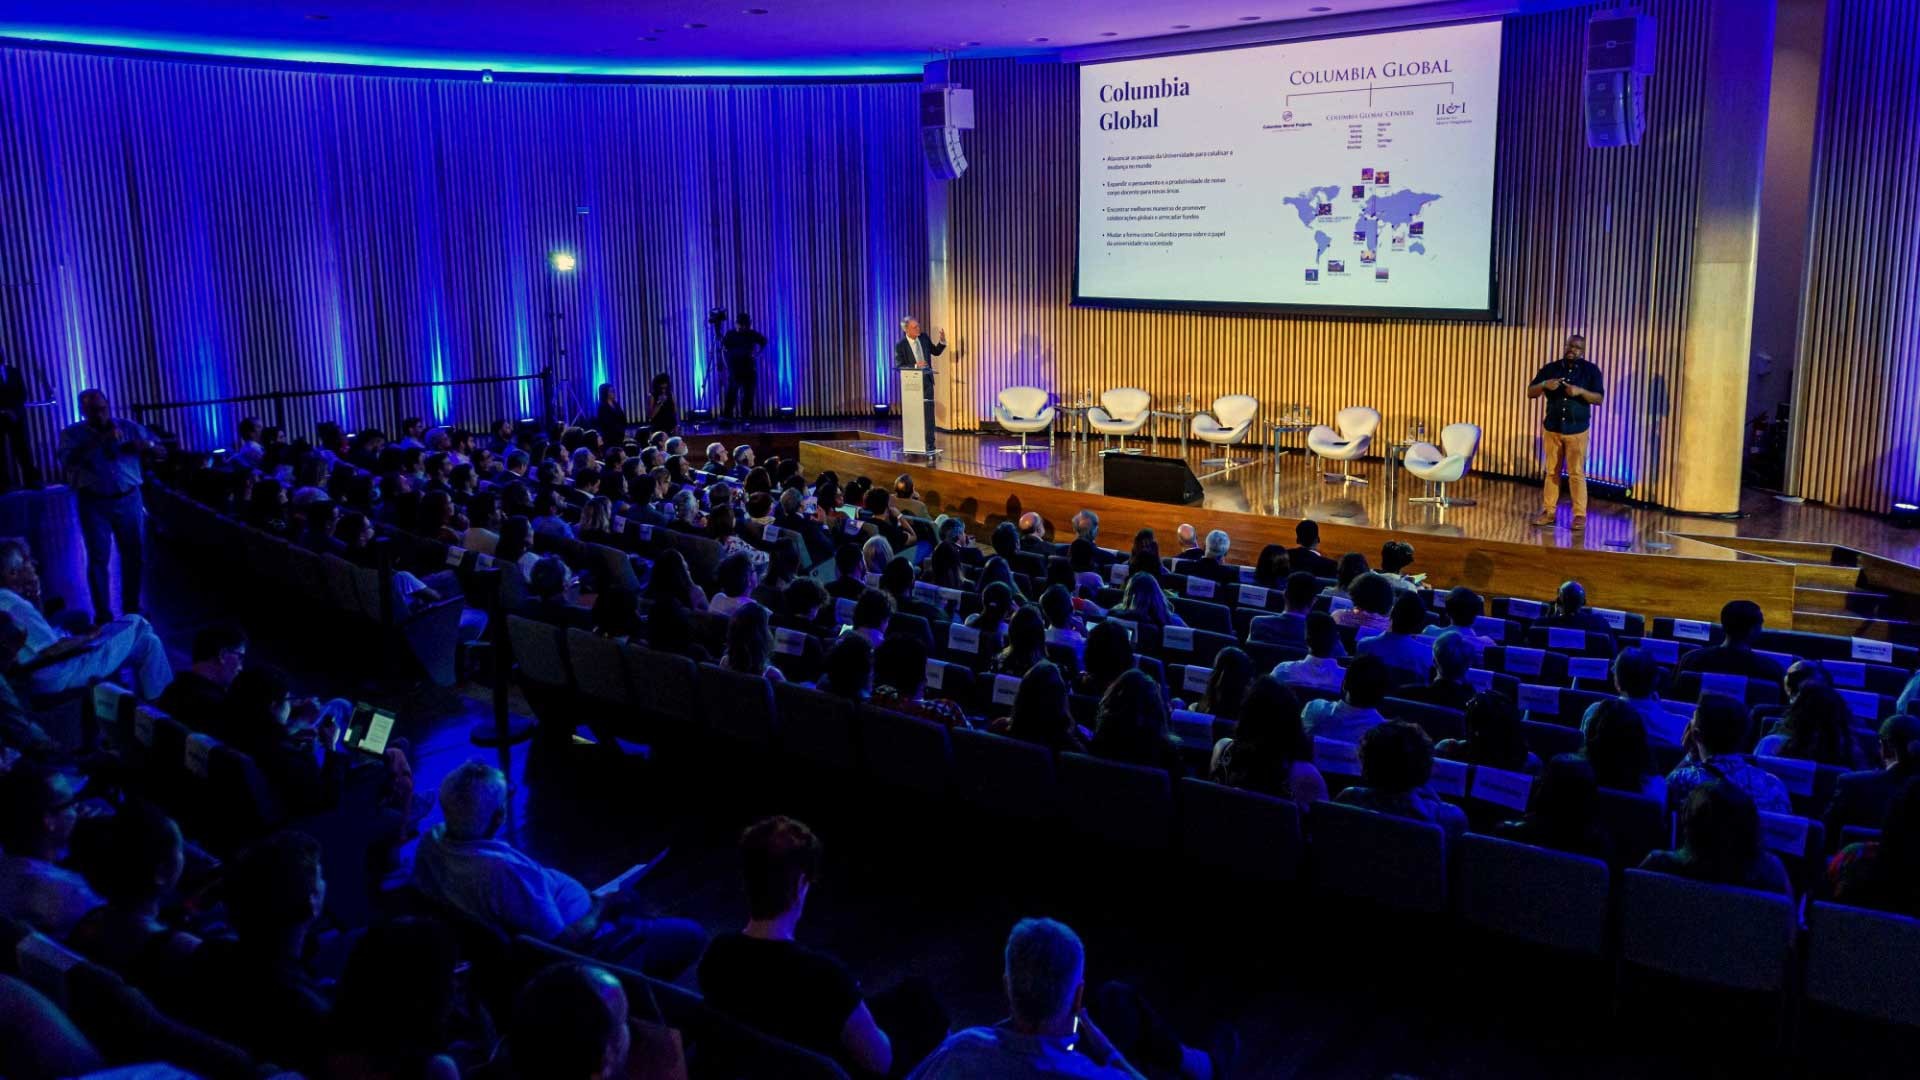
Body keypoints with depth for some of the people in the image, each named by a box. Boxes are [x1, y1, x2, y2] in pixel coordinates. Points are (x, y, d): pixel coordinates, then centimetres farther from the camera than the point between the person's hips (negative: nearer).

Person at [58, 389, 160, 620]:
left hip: (129, 500, 2)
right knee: (98, 559, -1)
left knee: (135, 556, 8)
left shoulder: (128, 427, 6)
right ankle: (103, 615, 5)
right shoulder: (72, 434, 0)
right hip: (94, 504, -2)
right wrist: (99, 441, -27)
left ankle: (132, 609, 23)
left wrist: (146, 445, -16)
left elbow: (161, 450, 8)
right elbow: (67, 462, -19)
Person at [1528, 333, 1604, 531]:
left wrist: (1580, 391, -23)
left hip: (1577, 430, -3)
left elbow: (1599, 398, -6)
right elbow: (1530, 392, 2)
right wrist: (1544, 384, -18)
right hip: (1551, 428, 3)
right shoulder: (1550, 368, 4)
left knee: (1576, 473, -4)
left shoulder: (1591, 370, -1)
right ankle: (1548, 512, 13)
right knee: (1551, 472, 7)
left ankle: (1580, 516, 0)